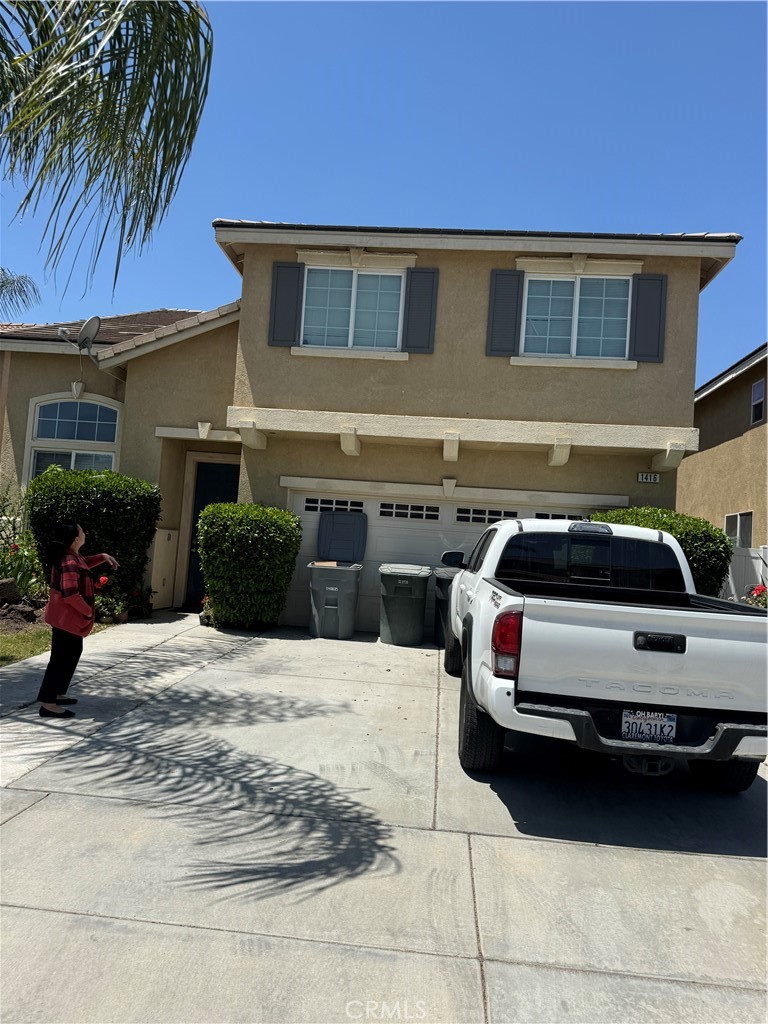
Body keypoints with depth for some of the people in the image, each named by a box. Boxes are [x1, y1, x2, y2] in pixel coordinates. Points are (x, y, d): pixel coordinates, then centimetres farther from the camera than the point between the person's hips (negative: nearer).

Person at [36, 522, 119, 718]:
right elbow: (70, 594, -31)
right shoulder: (70, 563, -25)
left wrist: (103, 557, 17)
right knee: (61, 658, -5)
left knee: (73, 653, 20)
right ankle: (48, 704, 1)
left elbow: (84, 562, 31)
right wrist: (88, 611, -17)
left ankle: (57, 694, 30)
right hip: (66, 617, -11)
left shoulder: (71, 556, 7)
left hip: (68, 616, 11)